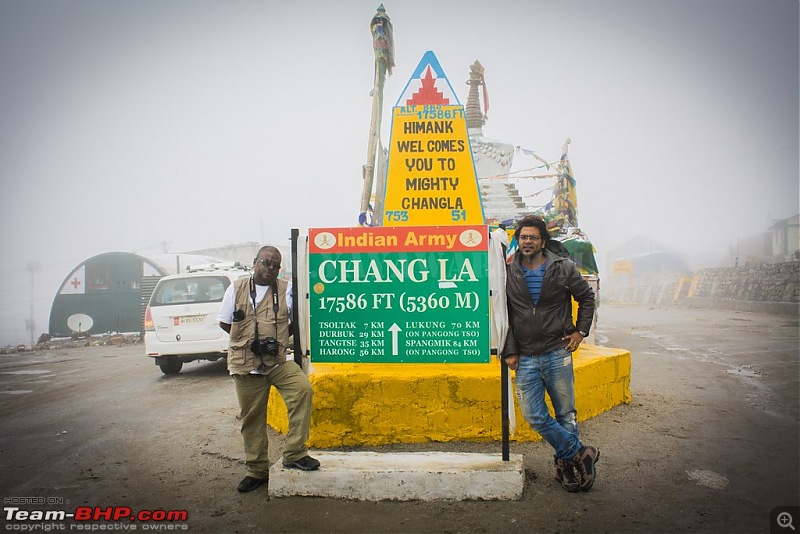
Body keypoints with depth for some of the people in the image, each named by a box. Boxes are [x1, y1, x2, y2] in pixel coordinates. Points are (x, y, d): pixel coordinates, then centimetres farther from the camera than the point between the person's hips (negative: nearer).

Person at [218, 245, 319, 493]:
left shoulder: (286, 289, 3)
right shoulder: (237, 288, 4)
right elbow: (224, 322, 9)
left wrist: (278, 339, -4)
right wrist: (249, 339, -3)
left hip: (278, 361, 0)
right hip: (245, 363, 1)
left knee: (303, 388, -24)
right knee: (252, 418, 6)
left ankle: (294, 453, -12)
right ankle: (257, 470, 24)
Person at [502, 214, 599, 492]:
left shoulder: (563, 268, 1)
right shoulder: (509, 274, 3)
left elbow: (586, 297, 15)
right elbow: (505, 316, 5)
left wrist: (580, 330, 6)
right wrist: (509, 351, -1)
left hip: (557, 353, -1)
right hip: (525, 358, 1)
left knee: (566, 413, 8)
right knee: (534, 416, -2)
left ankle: (566, 462, 28)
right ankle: (580, 453, 14)